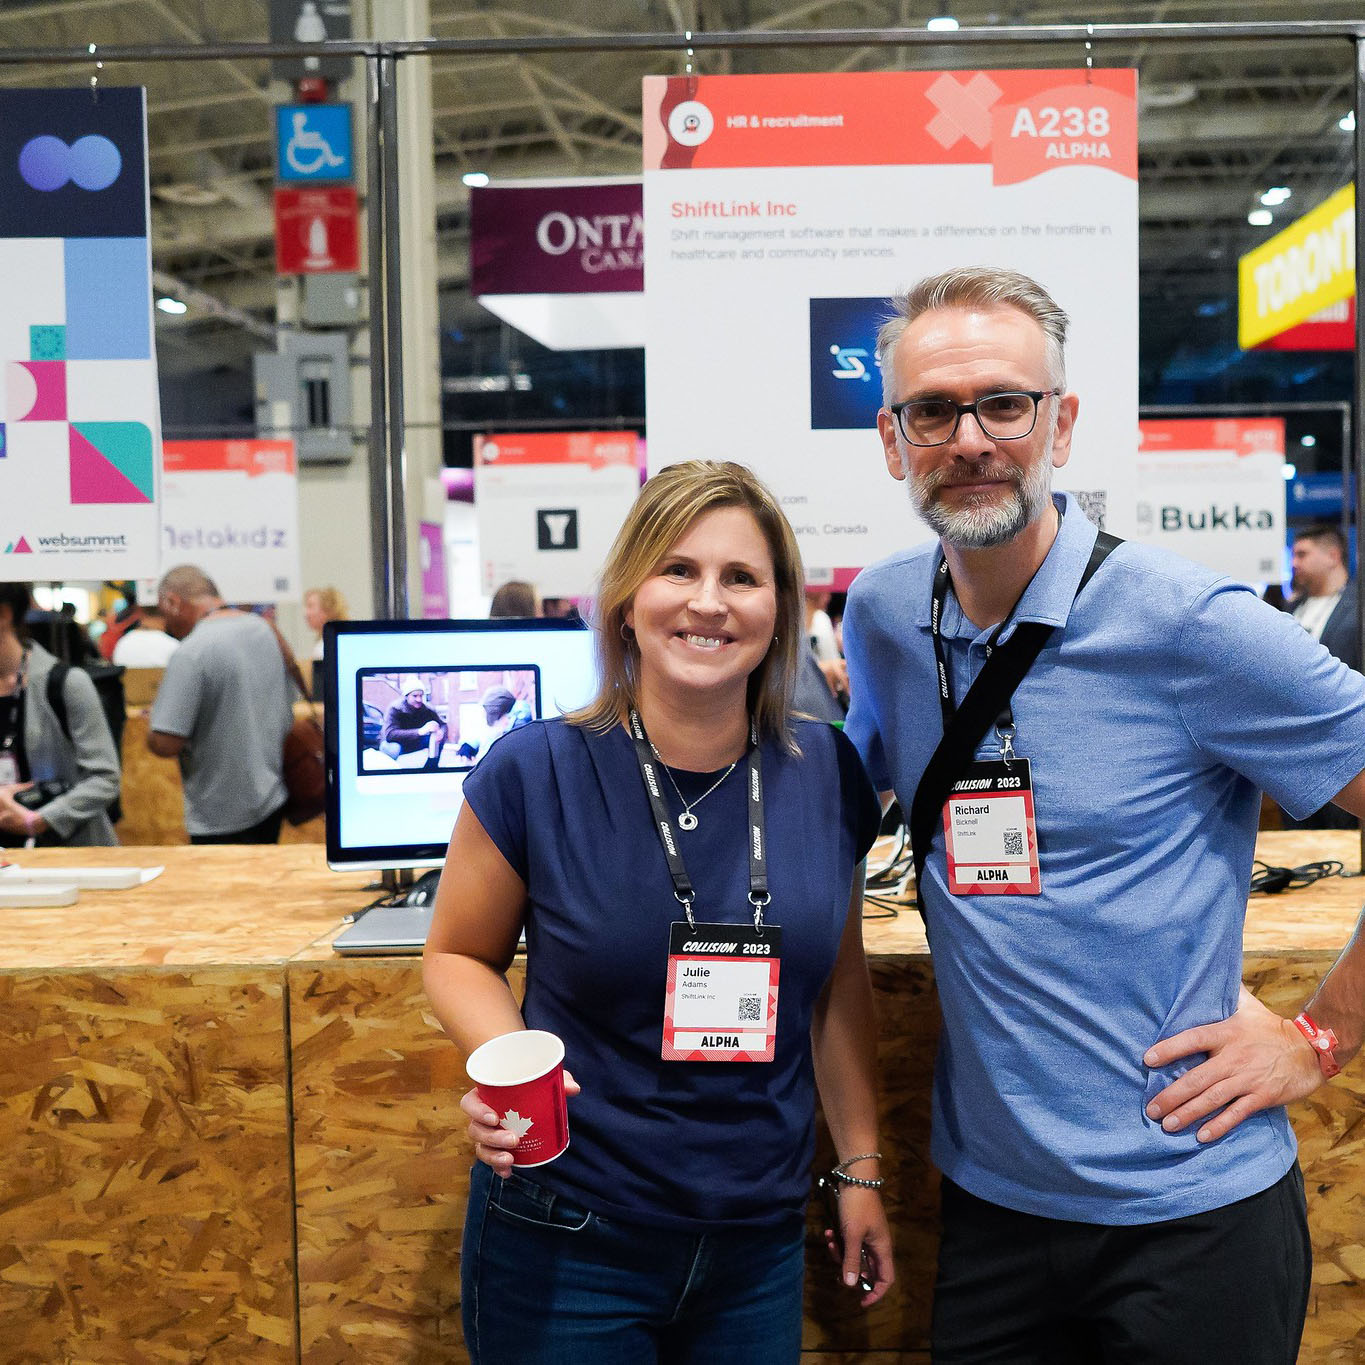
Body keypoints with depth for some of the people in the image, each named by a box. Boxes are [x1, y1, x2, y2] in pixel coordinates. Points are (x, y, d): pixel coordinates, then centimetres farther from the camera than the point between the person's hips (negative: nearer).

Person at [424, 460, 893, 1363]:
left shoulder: (828, 775, -4)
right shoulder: (536, 772, -14)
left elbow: (839, 981, 8)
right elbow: (458, 955, -1)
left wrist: (861, 1167, 9)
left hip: (760, 1244, 3)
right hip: (566, 1248, -3)